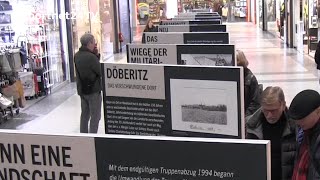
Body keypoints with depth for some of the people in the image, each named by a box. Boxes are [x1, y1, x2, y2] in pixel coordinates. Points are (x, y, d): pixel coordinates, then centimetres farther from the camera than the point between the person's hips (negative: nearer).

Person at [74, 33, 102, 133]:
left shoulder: (77, 55, 3)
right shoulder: (91, 57, -24)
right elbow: (101, 71, -16)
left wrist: (96, 55, -2)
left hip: (82, 90, 8)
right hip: (93, 91, -8)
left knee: (84, 114, 19)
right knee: (95, 116, 2)